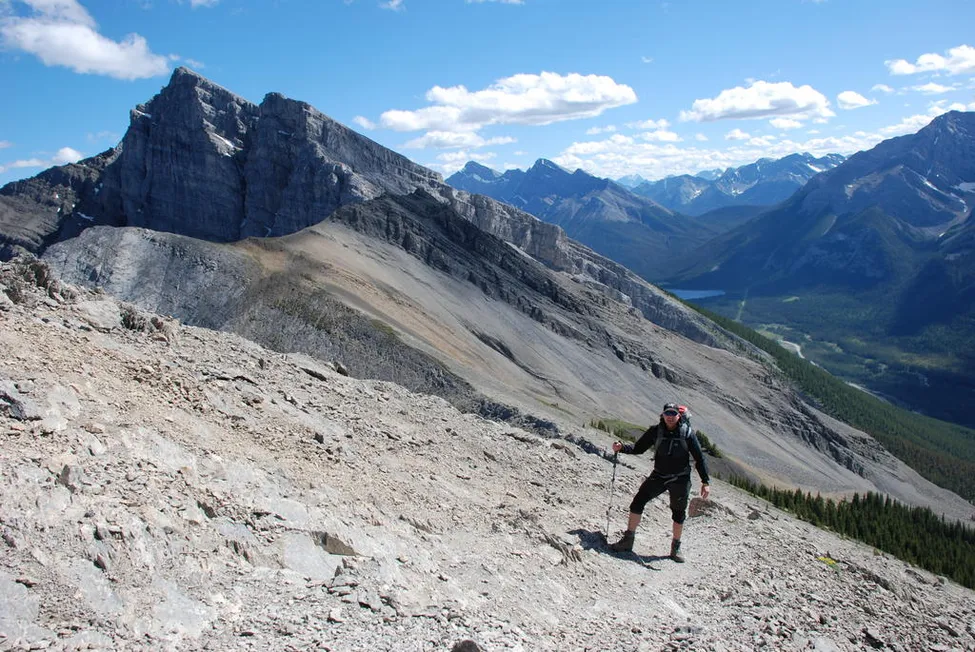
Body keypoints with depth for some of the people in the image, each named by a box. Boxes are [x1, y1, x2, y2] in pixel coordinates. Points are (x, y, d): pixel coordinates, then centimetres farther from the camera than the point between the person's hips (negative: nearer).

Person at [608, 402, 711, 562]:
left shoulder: (687, 432, -9)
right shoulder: (656, 430, -5)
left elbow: (699, 458, -4)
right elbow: (638, 448, 1)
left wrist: (706, 482, -7)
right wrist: (622, 447, -17)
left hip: (680, 480, -1)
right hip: (659, 476, 1)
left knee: (679, 513, 11)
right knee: (638, 501, -11)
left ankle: (676, 548, 31)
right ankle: (628, 540, -2)